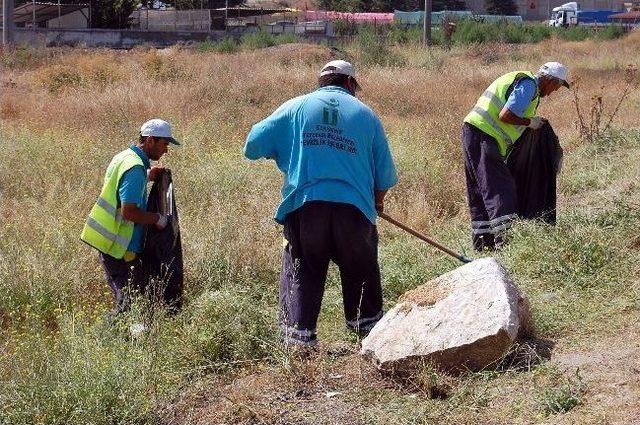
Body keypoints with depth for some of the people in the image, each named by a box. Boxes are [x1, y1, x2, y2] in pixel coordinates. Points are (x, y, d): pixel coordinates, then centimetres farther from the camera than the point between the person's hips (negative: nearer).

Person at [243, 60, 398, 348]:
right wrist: (377, 200, 33)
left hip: (304, 204, 0)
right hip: (354, 207, 0)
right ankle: (367, 322, 28)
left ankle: (298, 333, 1)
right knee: (361, 268, 18)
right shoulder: (365, 113, 13)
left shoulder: (296, 107, 11)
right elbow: (385, 172, 13)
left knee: (301, 270, 8)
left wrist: (284, 151, 26)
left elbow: (253, 145, 6)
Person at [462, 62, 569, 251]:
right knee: (500, 187, -14)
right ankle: (505, 236, -21)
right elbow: (505, 115, -19)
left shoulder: (523, 81, 23)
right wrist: (530, 122, -6)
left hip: (472, 130, 11)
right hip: (484, 136, -11)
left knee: (479, 192, 11)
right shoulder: (529, 85, -10)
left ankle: (482, 240, 15)